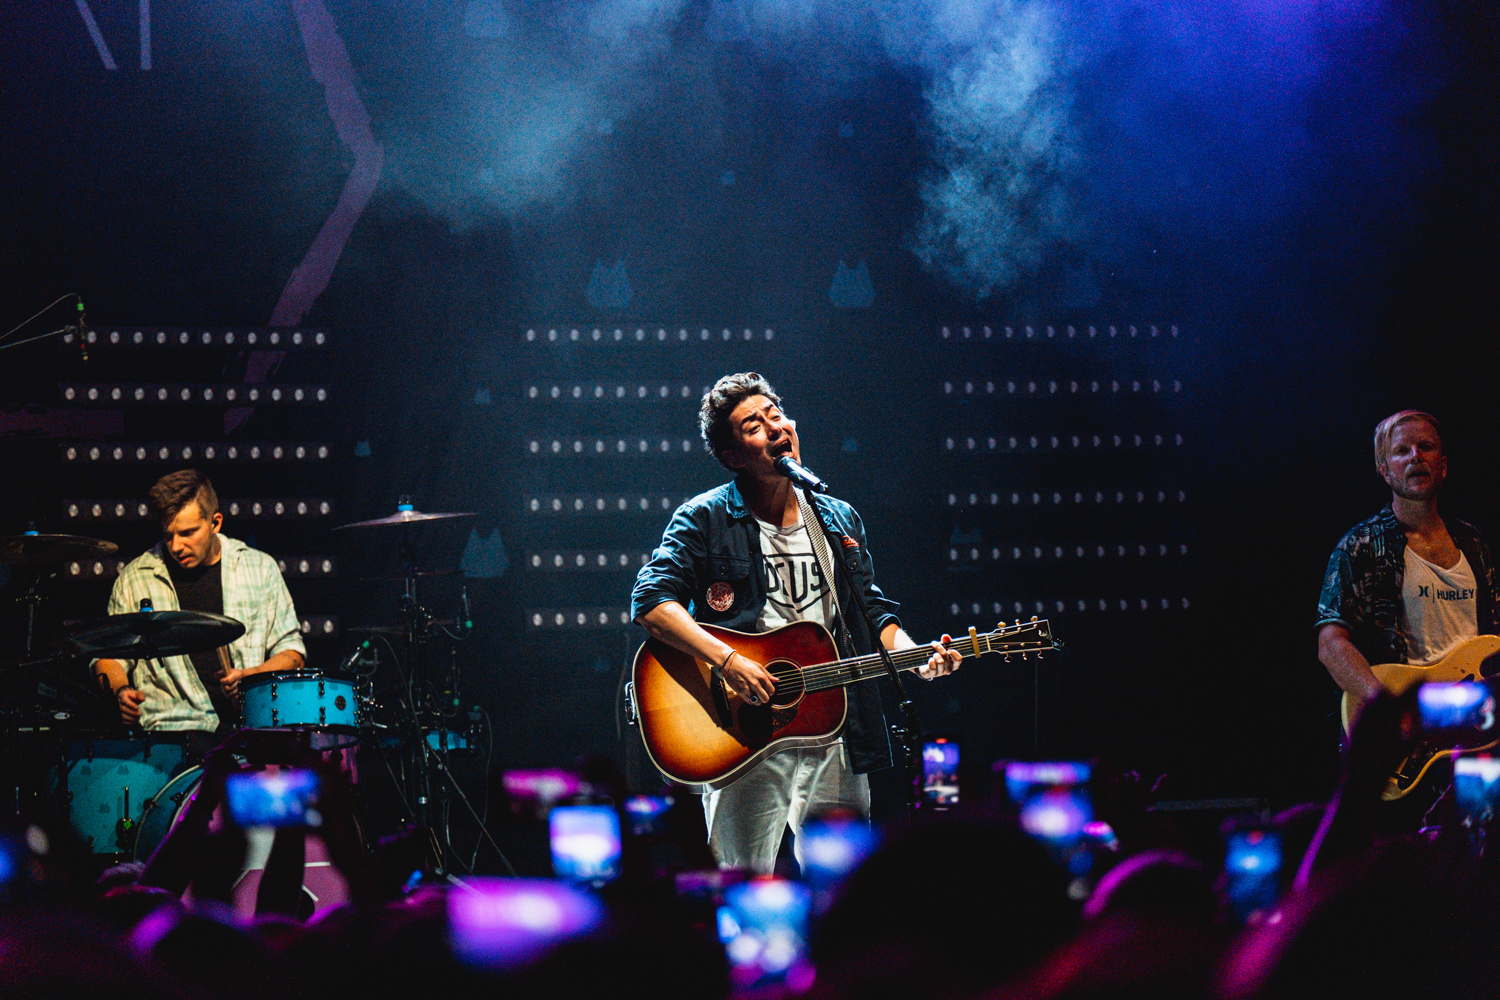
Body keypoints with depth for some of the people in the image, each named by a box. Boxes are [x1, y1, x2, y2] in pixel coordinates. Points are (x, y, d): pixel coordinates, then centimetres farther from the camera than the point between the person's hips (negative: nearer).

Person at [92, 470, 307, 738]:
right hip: (174, 726, -2)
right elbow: (108, 655, 17)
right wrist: (121, 691, -5)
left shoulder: (259, 568, 11)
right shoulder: (135, 578, 8)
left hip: (253, 724, 2)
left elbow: (291, 650, 15)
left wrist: (251, 676, -4)